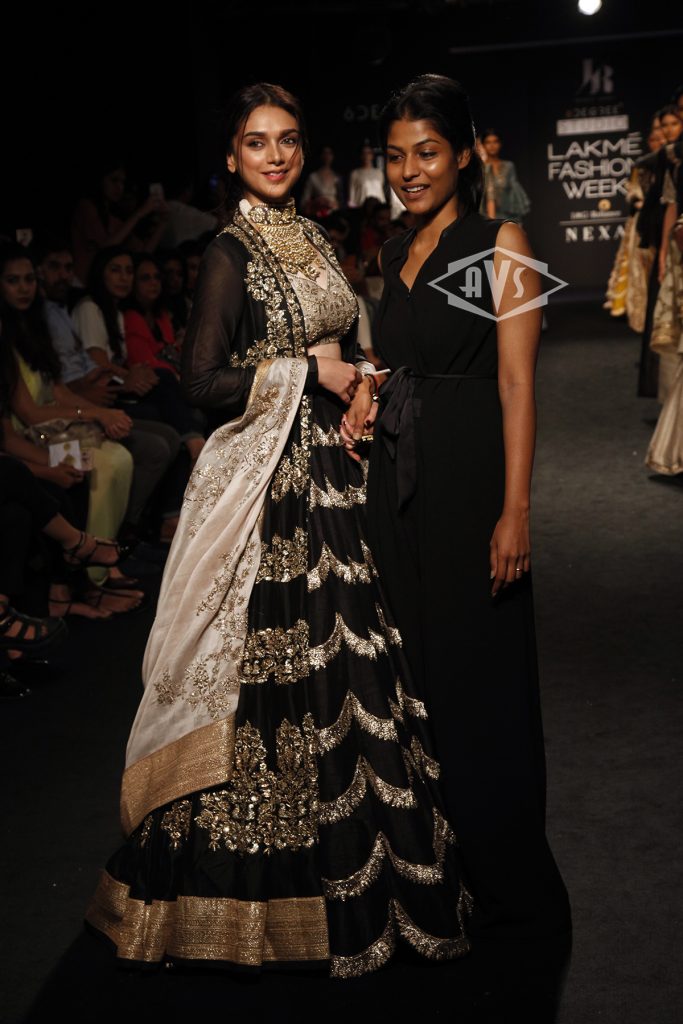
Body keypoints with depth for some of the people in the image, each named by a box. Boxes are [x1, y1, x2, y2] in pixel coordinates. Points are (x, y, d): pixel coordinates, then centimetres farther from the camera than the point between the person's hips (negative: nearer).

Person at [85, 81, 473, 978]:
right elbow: (205, 380, -16)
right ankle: (263, 882, 12)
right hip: (270, 477, -7)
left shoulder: (311, 239, 14)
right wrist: (310, 374, -13)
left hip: (327, 468, 8)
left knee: (337, 653, 11)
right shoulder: (232, 251, -9)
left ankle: (347, 854, 26)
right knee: (279, 658, -3)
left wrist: (357, 378, 4)